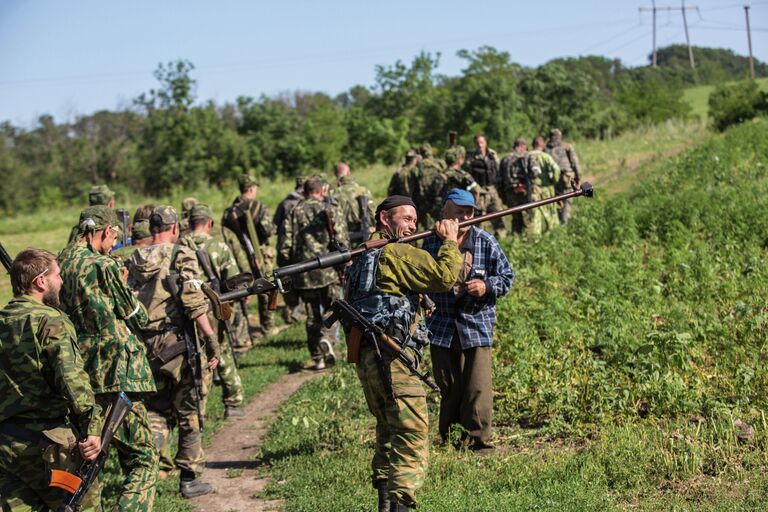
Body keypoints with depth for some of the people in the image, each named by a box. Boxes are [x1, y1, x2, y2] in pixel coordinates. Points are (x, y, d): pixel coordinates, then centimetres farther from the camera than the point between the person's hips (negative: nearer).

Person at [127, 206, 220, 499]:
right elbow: (194, 302, -15)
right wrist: (211, 339, -13)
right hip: (177, 342, -5)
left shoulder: (134, 261, 10)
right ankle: (189, 479, 12)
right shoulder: (181, 255, -6)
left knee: (157, 410, 17)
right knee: (189, 414, 7)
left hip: (144, 344, 5)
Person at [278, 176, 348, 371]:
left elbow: (285, 247, 0)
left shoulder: (294, 212, 5)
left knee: (312, 316, 12)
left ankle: (318, 358, 12)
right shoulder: (330, 210, -1)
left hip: (304, 273, 2)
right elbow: (341, 241, -7)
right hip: (329, 272, -2)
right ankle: (327, 339, -16)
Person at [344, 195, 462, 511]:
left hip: (366, 357, 10)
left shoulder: (362, 256, 18)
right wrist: (450, 241, -1)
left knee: (389, 432, 20)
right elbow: (444, 276, -17)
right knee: (413, 436, -11)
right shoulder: (397, 254, -10)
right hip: (392, 357, -10)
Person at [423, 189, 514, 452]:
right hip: (440, 328, 2)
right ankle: (448, 441, 25)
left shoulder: (486, 242, -3)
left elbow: (507, 277, 4)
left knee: (478, 388, -6)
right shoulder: (431, 242, 1)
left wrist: (486, 287, -14)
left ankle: (479, 442, 6)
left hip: (476, 325, -2)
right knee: (447, 388, 12)